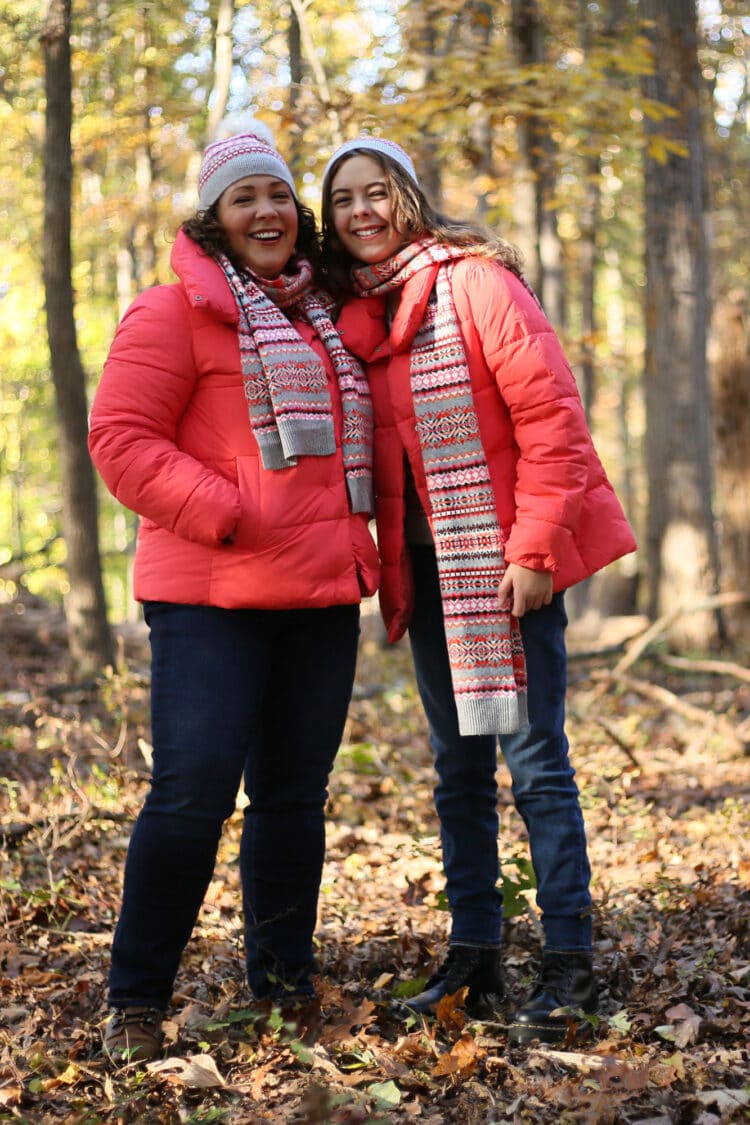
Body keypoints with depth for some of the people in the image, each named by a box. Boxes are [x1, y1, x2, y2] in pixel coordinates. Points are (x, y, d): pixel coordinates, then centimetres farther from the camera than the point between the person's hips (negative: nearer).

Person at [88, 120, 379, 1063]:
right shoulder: (177, 311, -2)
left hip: (323, 594, 7)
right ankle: (136, 1001, 3)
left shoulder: (321, 318, 20)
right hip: (213, 596, -7)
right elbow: (120, 438, -9)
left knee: (295, 795, 10)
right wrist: (227, 515, -17)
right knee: (193, 792, -11)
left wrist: (353, 546, 16)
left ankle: (283, 983, 22)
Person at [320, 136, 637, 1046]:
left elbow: (549, 414, -14)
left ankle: (569, 965, 2)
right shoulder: (350, 319, 10)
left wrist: (534, 547, -17)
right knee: (458, 766, 11)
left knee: (534, 759, -5)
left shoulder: (475, 282, -9)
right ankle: (473, 956, 20)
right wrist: (380, 560, 6)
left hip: (507, 559, -7)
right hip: (427, 569, 7)